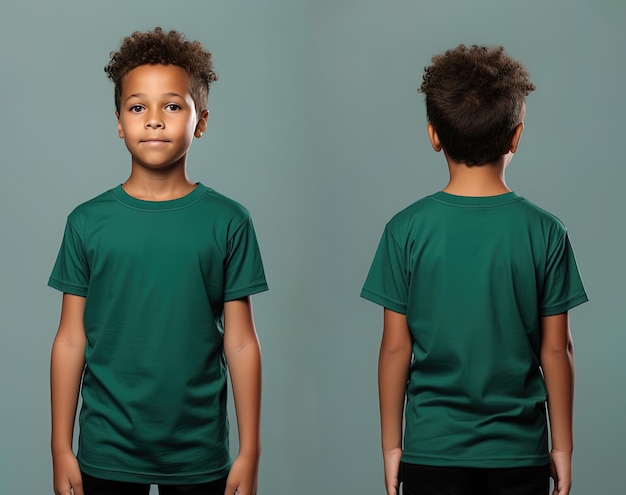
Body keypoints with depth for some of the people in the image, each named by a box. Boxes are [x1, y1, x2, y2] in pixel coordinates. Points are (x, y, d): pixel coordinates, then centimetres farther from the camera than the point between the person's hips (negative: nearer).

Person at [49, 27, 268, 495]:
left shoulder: (227, 221, -2)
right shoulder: (89, 222, 0)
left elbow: (240, 342, -1)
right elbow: (71, 340, 1)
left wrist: (250, 452, -1)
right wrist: (61, 449, 1)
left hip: (200, 456, 0)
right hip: (105, 455, 0)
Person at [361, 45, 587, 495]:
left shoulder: (407, 230, -8)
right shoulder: (545, 232, -7)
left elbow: (396, 347, -4)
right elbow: (556, 349, -3)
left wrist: (391, 445, 6)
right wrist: (563, 447, 7)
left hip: (431, 449, 0)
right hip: (519, 449, 0)